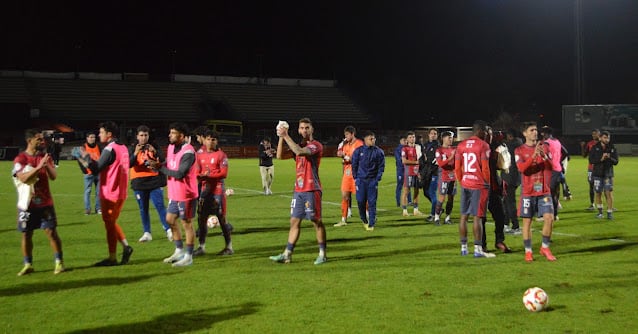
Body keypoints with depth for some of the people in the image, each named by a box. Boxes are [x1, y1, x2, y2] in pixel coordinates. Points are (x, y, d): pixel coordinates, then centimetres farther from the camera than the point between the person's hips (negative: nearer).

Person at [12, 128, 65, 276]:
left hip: (45, 202, 2)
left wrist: (47, 164, -20)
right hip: (27, 204, -2)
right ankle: (28, 265, 17)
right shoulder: (20, 159, -7)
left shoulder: (45, 157, 6)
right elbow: (24, 178, -20)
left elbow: (53, 176, -2)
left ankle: (59, 262, 6)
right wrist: (39, 166, -30)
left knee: (51, 231, -2)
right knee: (26, 234, 5)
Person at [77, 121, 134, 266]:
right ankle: (125, 246, 7)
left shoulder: (109, 149, -16)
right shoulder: (123, 148, 12)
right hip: (121, 192, 8)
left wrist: (86, 157, -2)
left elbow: (96, 169, -16)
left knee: (109, 223, 1)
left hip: (110, 193, -8)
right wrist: (88, 161, 14)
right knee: (112, 222, 19)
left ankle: (112, 258, 7)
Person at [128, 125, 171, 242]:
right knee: (143, 209, 5)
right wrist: (135, 153, -25)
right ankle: (147, 233, 13)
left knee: (160, 206, -7)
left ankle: (168, 230, -3)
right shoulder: (133, 149, 4)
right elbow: (129, 164, -9)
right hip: (139, 183, 1)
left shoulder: (154, 147, 5)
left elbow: (162, 161, -4)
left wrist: (155, 152, -20)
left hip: (155, 181, -1)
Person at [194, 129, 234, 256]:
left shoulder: (221, 155, -5)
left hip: (217, 189, -5)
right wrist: (202, 176, -15)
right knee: (201, 218, 4)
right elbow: (196, 172, 7)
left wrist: (208, 175, -19)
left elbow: (224, 173, -12)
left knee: (221, 218, 0)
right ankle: (202, 247, 14)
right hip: (204, 189, 5)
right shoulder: (199, 155, 9)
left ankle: (229, 247, 11)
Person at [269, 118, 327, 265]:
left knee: (316, 221, -1)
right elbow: (280, 155, 7)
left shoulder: (316, 145, -7)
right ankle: (287, 254, 8)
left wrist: (286, 136, -19)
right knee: (294, 221, 6)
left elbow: (299, 151, -25)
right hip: (298, 190, 7)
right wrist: (281, 137, -3)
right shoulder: (299, 145, 16)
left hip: (311, 190, -7)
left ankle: (322, 254, 9)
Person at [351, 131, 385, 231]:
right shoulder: (358, 151, 2)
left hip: (372, 180, 0)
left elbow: (381, 166, 5)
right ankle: (364, 220, 23)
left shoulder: (379, 152, 2)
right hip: (361, 180, 0)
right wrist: (355, 178, 4)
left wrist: (377, 179, -3)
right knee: (360, 201, 1)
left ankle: (371, 224, 3)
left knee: (372, 202, -3)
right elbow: (354, 165, 9)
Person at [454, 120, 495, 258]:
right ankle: (478, 249, -2)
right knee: (477, 217, -4)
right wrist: (487, 182, 2)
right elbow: (485, 168, -12)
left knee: (464, 216, 11)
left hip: (465, 184, 6)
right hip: (479, 185, -6)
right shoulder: (483, 145, -10)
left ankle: (463, 247, 17)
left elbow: (457, 168, 8)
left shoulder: (461, 145, 7)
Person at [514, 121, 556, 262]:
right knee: (527, 221, 1)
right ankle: (528, 252, 11)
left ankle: (545, 248, 9)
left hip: (544, 190, 2)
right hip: (528, 191, -2)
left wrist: (544, 156, -18)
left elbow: (551, 166, 0)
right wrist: (534, 155, -25)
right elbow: (521, 168, -14)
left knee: (549, 218, -9)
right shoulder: (519, 150, 0)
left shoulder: (544, 147, 8)